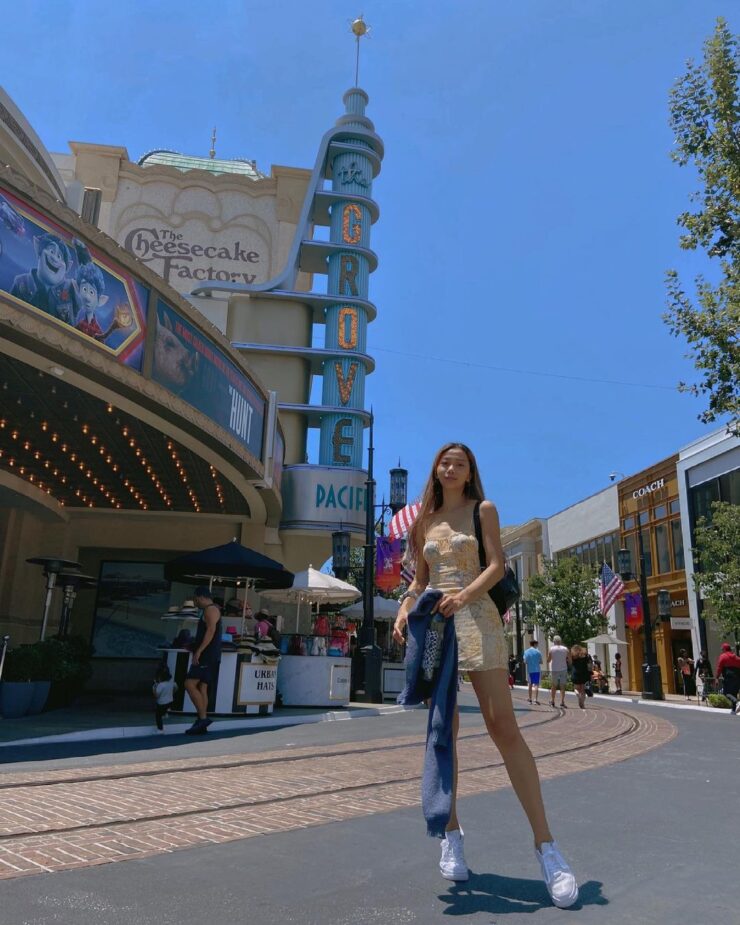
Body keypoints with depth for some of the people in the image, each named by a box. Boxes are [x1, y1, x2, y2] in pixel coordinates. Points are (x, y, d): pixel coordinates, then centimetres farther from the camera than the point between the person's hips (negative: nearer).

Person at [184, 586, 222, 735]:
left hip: (207, 656, -10)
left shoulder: (211, 609, -9)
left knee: (190, 684, -14)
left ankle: (203, 718, -15)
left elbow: (211, 631, -21)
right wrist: (194, 646, 28)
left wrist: (198, 651, -25)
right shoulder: (208, 611, 22)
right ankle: (201, 723, 6)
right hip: (206, 656, 10)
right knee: (201, 688, 7)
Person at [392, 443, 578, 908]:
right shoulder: (427, 521, 18)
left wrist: (465, 594, -21)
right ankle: (451, 835, 14)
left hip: (476, 618, -4)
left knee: (504, 727, -11)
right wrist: (405, 608, -3)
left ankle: (545, 843, -5)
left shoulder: (483, 509, 8)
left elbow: (497, 565, -3)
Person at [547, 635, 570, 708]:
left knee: (553, 686, 11)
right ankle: (562, 702, -5)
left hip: (554, 670, 0)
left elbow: (548, 660, 0)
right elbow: (570, 660, 1)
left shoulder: (551, 649, -4)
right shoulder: (565, 649, 0)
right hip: (563, 669, 0)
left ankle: (552, 701, 14)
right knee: (562, 687, 3)